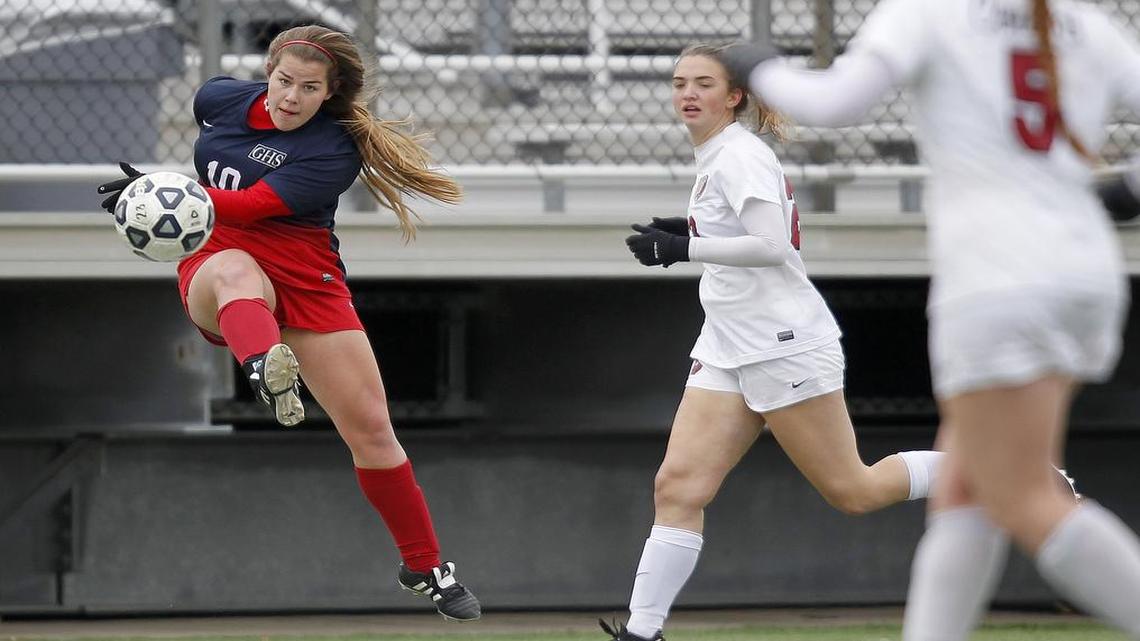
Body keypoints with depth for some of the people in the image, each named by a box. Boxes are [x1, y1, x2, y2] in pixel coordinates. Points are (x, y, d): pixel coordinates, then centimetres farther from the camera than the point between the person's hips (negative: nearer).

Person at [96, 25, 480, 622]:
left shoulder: (334, 151, -13)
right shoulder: (221, 98, 3)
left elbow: (252, 206, -24)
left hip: (307, 280, -1)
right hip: (213, 266, 1)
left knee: (371, 428, -5)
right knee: (238, 273, -41)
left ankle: (426, 568, 16)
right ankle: (268, 372, -78)